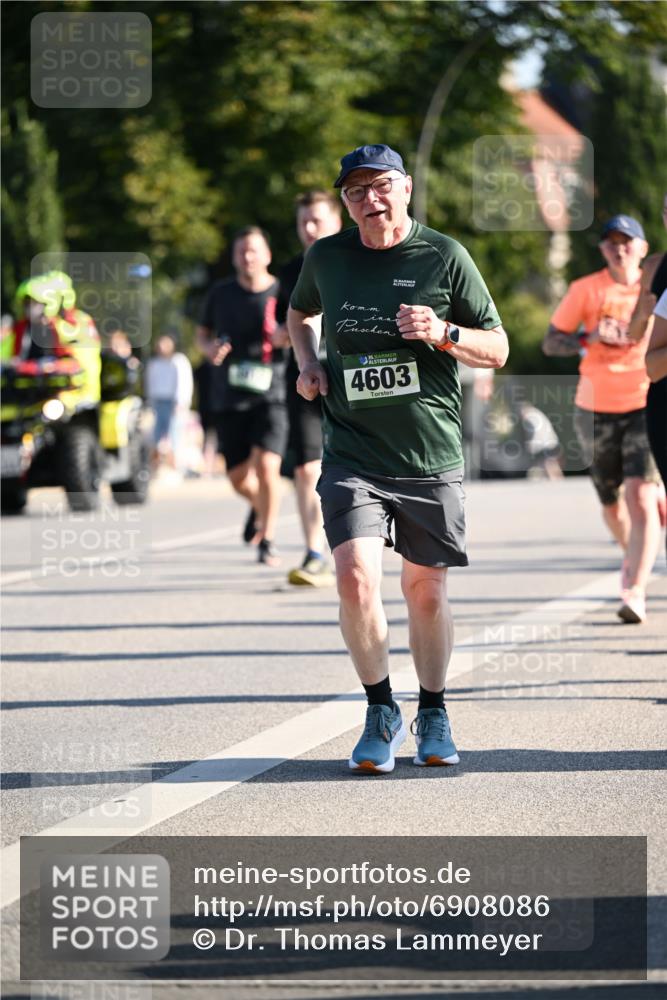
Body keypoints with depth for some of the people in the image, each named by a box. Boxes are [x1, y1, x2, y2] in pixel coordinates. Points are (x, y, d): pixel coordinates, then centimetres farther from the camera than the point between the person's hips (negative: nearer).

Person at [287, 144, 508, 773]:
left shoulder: (444, 258, -1)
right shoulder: (326, 258, 5)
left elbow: (497, 350, 4)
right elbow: (299, 312, 28)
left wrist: (444, 334, -15)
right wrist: (308, 364, 9)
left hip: (430, 460, 0)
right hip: (352, 456, 1)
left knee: (425, 592, 8)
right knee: (356, 579, -17)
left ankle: (432, 713, 30)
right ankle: (381, 713, 2)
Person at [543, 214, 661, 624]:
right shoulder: (586, 290, 0)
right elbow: (551, 342, 0)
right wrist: (589, 338, -17)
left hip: (645, 406, -2)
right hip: (596, 409, 2)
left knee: (641, 498, -18)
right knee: (612, 504, 13)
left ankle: (635, 592, -22)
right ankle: (637, 562, 42)